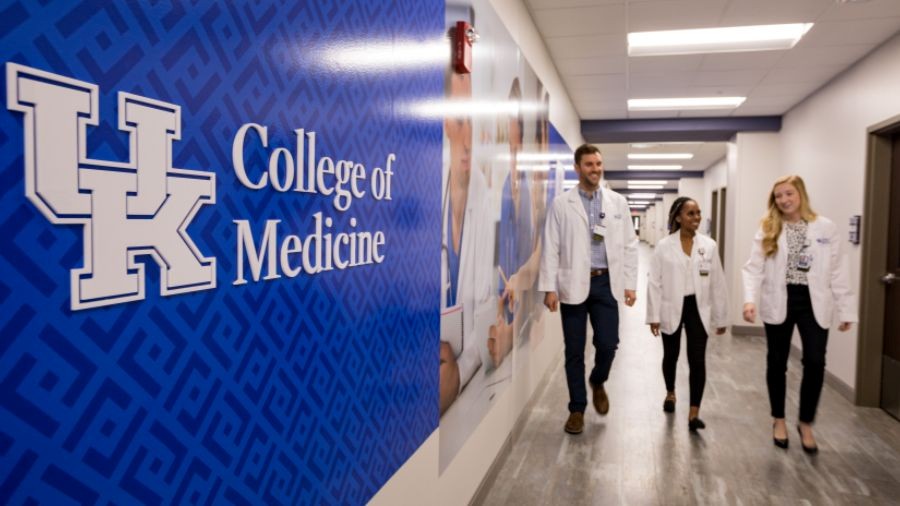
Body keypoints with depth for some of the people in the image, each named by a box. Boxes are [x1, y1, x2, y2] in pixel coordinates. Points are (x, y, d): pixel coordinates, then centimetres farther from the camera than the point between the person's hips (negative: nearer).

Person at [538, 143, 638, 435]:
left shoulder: (618, 202, 8)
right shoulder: (562, 204, 1)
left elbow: (629, 245, 8)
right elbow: (551, 248, -2)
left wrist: (630, 284, 2)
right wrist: (549, 288, -7)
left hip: (606, 283, 2)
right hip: (573, 284, -1)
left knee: (608, 344, -2)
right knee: (574, 350, 5)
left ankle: (598, 383, 31)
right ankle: (577, 408, 20)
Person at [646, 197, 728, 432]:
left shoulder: (709, 245, -1)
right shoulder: (664, 246, -6)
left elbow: (717, 283, 2)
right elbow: (655, 282, -5)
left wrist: (721, 317, 4)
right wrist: (653, 316, -8)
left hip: (698, 309, 0)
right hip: (672, 309, 0)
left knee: (697, 361, -6)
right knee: (670, 356, 16)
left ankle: (693, 413, 0)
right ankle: (670, 393, 42)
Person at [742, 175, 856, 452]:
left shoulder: (826, 228, 0)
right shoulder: (768, 230, 0)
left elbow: (838, 271, 1)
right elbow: (753, 268, -6)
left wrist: (846, 309, -1)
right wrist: (750, 299, -21)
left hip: (813, 303, 0)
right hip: (778, 303, 1)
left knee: (815, 363, -6)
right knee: (777, 363, 10)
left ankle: (806, 423, 16)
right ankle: (779, 420, 29)